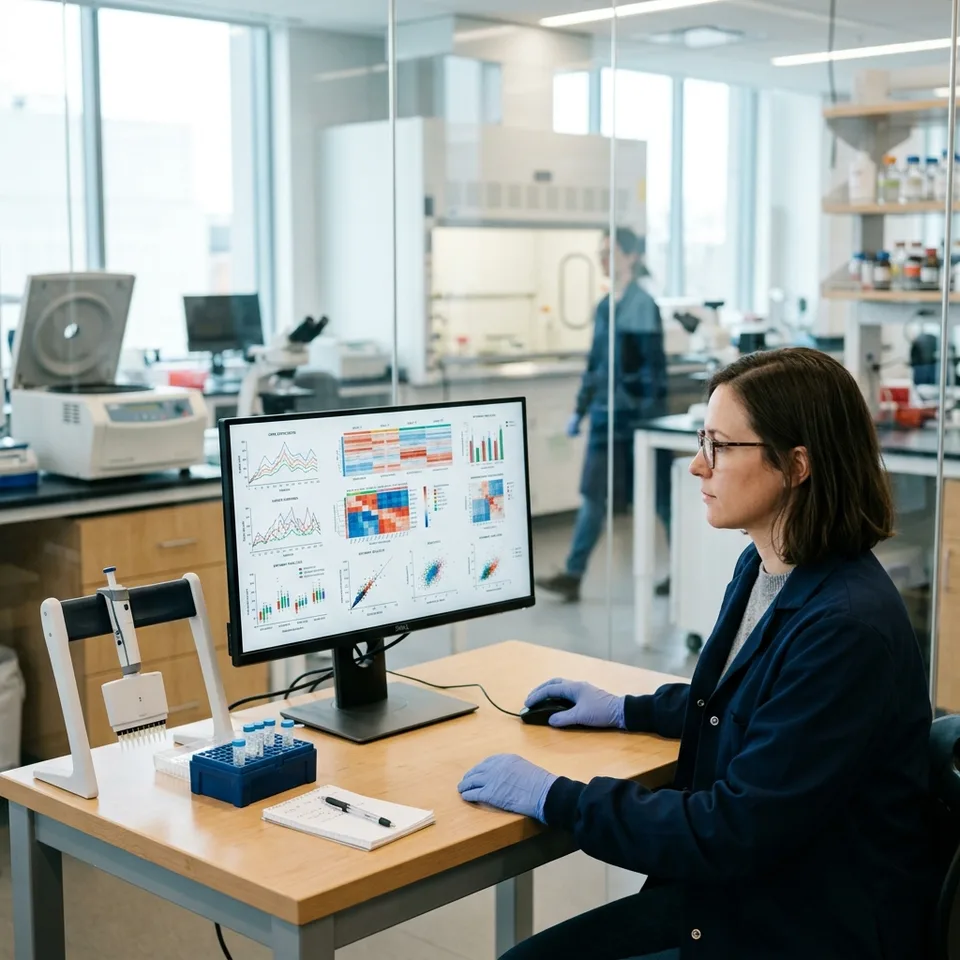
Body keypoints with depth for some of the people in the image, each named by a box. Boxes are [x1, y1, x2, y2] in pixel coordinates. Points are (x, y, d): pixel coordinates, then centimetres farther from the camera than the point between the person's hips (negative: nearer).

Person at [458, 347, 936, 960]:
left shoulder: (848, 628, -26)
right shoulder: (763, 568, 2)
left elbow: (736, 834, -25)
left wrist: (555, 799, -19)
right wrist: (627, 710, 20)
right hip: (722, 898, 8)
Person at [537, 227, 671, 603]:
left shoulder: (643, 305, -11)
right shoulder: (605, 306, 11)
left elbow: (654, 366, -14)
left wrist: (649, 417, -18)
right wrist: (579, 410, 16)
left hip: (638, 413, -7)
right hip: (606, 413, 7)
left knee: (659, 494, 6)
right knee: (592, 495, 3)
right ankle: (573, 576, 3)